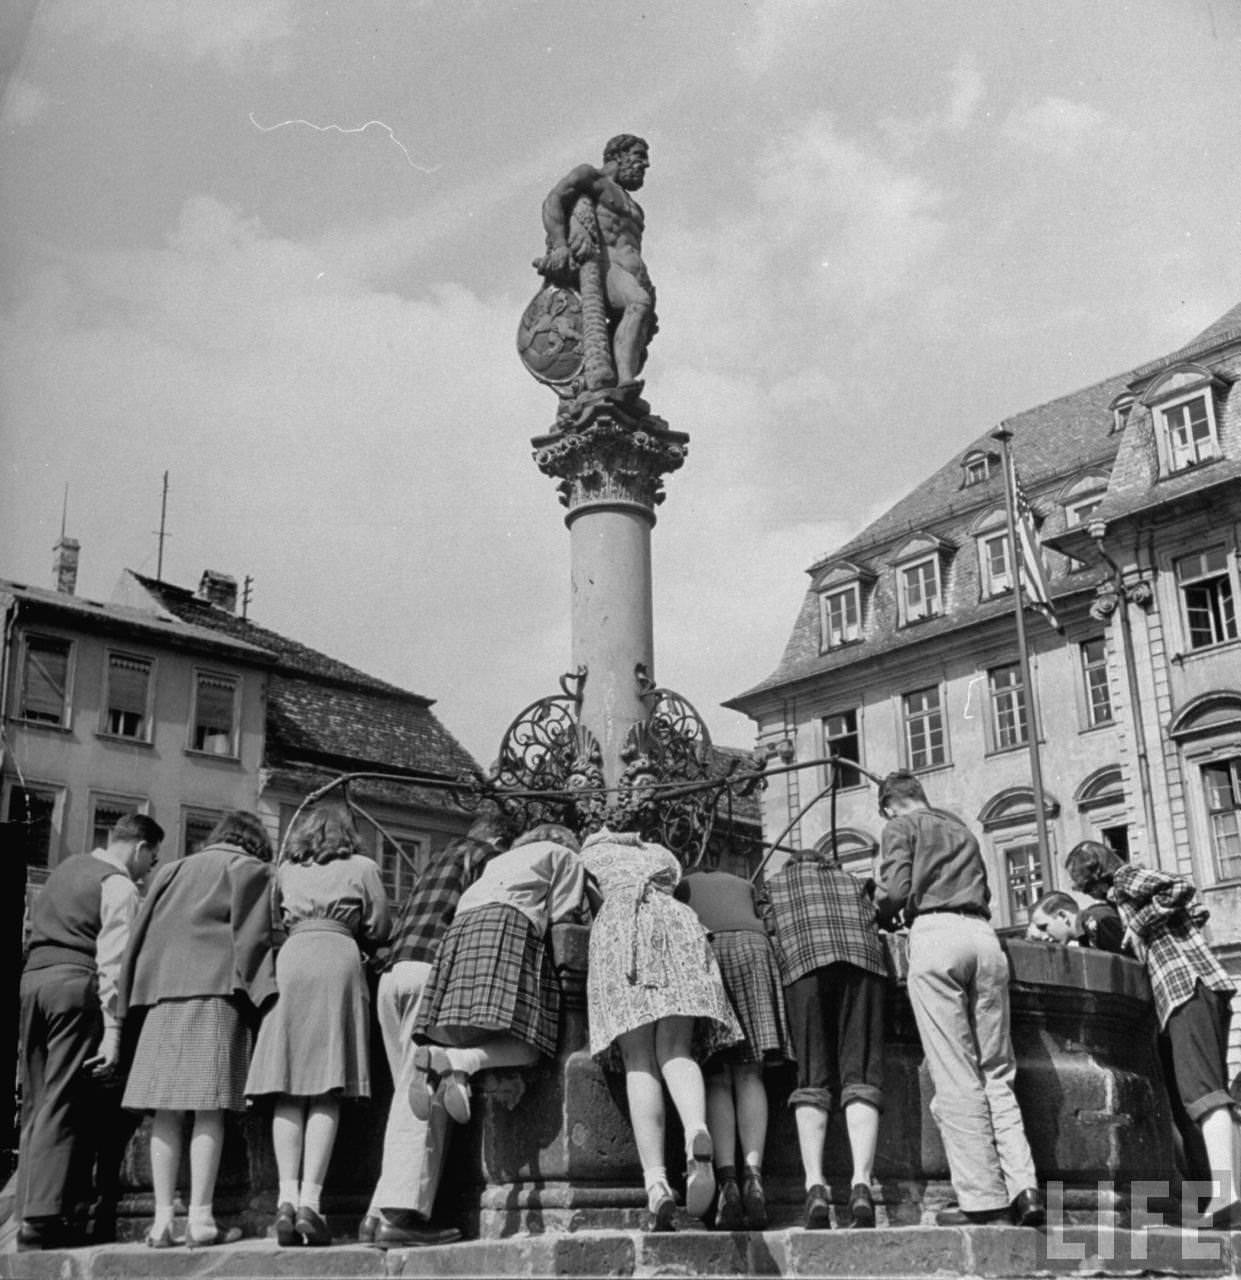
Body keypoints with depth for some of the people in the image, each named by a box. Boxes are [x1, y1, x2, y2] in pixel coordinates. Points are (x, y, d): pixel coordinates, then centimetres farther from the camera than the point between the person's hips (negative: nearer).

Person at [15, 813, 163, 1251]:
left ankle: (30, 1211, 12)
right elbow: (112, 962, -13)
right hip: (77, 985, -8)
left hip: (32, 979, 8)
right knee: (65, 1103, -7)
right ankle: (44, 1220, -11)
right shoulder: (119, 887, -5)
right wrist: (112, 1030, -16)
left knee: (35, 1104, 11)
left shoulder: (66, 867, 20)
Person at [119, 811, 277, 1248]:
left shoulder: (171, 871, 23)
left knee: (166, 1109, 2)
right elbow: (253, 936, -2)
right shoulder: (250, 871, 9)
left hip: (163, 994, 5)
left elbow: (142, 934, 19)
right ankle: (200, 1218, -10)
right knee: (209, 1108, -6)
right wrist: (256, 999, -6)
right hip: (215, 991, -4)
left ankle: (163, 1220, -1)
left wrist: (136, 1000, 18)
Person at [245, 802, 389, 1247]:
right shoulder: (362, 868, 16)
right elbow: (377, 929, 12)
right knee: (327, 1089, -6)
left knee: (289, 1089, -1)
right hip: (338, 959, -2)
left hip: (289, 960, 2)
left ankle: (287, 1196, -13)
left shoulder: (285, 870, 22)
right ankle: (310, 1199, -16)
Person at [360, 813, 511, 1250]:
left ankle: (381, 1213, 3)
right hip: (431, 970, -8)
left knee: (408, 1092, 8)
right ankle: (400, 1212, -18)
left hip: (392, 973, 8)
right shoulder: (481, 855, 8)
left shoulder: (440, 858, 31)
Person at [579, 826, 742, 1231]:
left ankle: (655, 1182, -26)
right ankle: (697, 1133, -42)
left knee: (639, 1063, -10)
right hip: (677, 922, 2)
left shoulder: (592, 854, 31)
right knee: (676, 1052, -10)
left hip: (619, 925, -2)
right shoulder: (660, 855, 38)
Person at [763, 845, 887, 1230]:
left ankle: (815, 1185, -19)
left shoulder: (775, 883, 32)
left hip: (804, 961, -1)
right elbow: (875, 920, 24)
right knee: (860, 1076, -5)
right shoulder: (852, 881, 36)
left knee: (813, 1079, -3)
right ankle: (861, 1184, -22)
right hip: (863, 956, 1)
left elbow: (768, 931, 20)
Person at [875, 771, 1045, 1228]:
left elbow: (897, 890, -2)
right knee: (996, 1072, 7)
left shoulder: (901, 826, 11)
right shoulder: (961, 830, 30)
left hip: (936, 933, -5)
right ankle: (1024, 1188, -5)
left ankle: (983, 1198, -9)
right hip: (984, 935, 6)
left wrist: (883, 911, 20)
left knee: (956, 1077, -6)